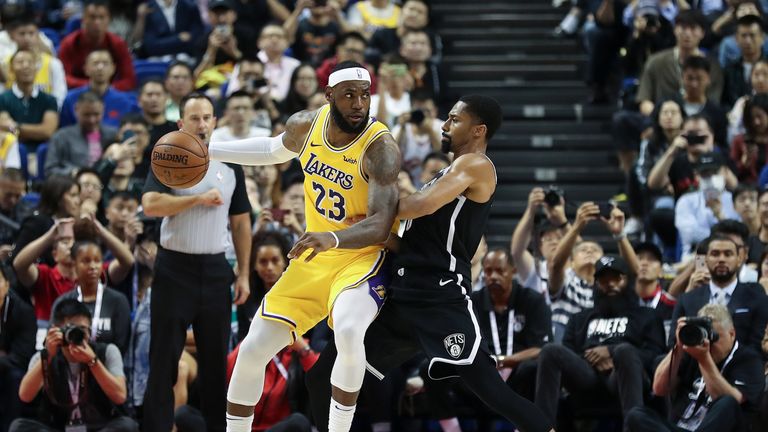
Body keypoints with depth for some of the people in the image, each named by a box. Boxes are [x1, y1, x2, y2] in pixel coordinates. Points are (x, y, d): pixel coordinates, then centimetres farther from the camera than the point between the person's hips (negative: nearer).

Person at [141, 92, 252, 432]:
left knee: (216, 356, 6)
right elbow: (150, 205, -18)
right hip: (175, 267, -3)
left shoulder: (230, 166, 9)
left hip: (215, 269, 3)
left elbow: (240, 222, 11)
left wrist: (243, 274, 5)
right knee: (165, 356, -1)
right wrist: (200, 199, -19)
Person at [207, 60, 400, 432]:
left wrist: (332, 238, -51)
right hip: (314, 257, 6)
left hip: (362, 257, -6)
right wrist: (208, 151, 18)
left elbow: (381, 225, -33)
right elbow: (274, 150, 20)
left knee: (348, 331, -36)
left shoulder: (379, 148, -24)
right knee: (253, 349, 2)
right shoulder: (306, 126, -5)